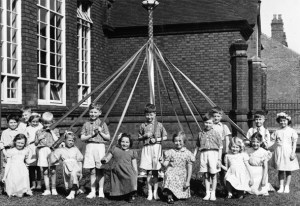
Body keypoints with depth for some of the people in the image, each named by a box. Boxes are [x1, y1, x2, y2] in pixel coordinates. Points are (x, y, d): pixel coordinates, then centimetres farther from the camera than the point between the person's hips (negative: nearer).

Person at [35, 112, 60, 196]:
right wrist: (39, 138, -4)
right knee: (45, 171, 2)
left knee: (53, 170, -1)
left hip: (52, 150, -1)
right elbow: (36, 143, 16)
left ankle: (53, 189, 12)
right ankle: (47, 189, 8)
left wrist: (52, 131, -4)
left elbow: (57, 140, -3)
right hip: (42, 150, 2)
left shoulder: (55, 130, 9)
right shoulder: (39, 132, 13)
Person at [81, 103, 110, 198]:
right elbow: (82, 137, 4)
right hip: (90, 147, 1)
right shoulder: (86, 124, 7)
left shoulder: (102, 124, 4)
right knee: (92, 171, 4)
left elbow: (108, 138, 5)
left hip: (100, 146, -1)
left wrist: (100, 132, -9)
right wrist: (91, 135, -10)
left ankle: (101, 191, 11)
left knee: (100, 170, 2)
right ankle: (92, 191, 12)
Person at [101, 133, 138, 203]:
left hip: (128, 172, 0)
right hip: (117, 172, 0)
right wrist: (104, 160, -11)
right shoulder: (115, 150, 11)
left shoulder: (132, 153, 11)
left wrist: (136, 175, 2)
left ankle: (131, 195, 4)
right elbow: (107, 158, 12)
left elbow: (134, 165, 10)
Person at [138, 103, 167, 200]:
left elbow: (165, 137, 5)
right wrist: (145, 136, -7)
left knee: (155, 171, 2)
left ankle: (155, 192, 12)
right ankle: (149, 192, 11)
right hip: (147, 148, 1)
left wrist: (157, 139, -10)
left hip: (156, 147, -1)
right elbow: (139, 137, 12)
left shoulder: (159, 125, 1)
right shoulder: (143, 126, 5)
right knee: (148, 172, 3)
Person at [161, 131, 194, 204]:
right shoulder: (170, 152, 2)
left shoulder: (188, 153, -2)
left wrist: (188, 181, -7)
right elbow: (165, 164, -2)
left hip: (182, 175, 0)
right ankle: (169, 197, -30)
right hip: (171, 172, 0)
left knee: (183, 197, -1)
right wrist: (162, 162, -25)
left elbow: (189, 169, -2)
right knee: (168, 176, -36)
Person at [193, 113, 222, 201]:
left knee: (213, 175, 2)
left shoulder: (215, 133, 2)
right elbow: (197, 147, 17)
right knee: (206, 175, 5)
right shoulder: (201, 133, 10)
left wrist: (219, 159, -4)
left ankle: (213, 194, 13)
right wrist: (193, 156, 13)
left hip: (213, 153, -2)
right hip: (203, 154, 2)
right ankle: (207, 193, 15)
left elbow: (220, 147, 1)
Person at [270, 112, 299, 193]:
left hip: (288, 152, -2)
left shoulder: (291, 131, -1)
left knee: (288, 170, 5)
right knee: (280, 170, 4)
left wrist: (293, 153, -8)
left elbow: (294, 143, -2)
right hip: (279, 152, 2)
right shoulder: (277, 132, 6)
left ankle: (287, 186, 13)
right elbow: (272, 141, 6)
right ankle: (281, 187, 11)